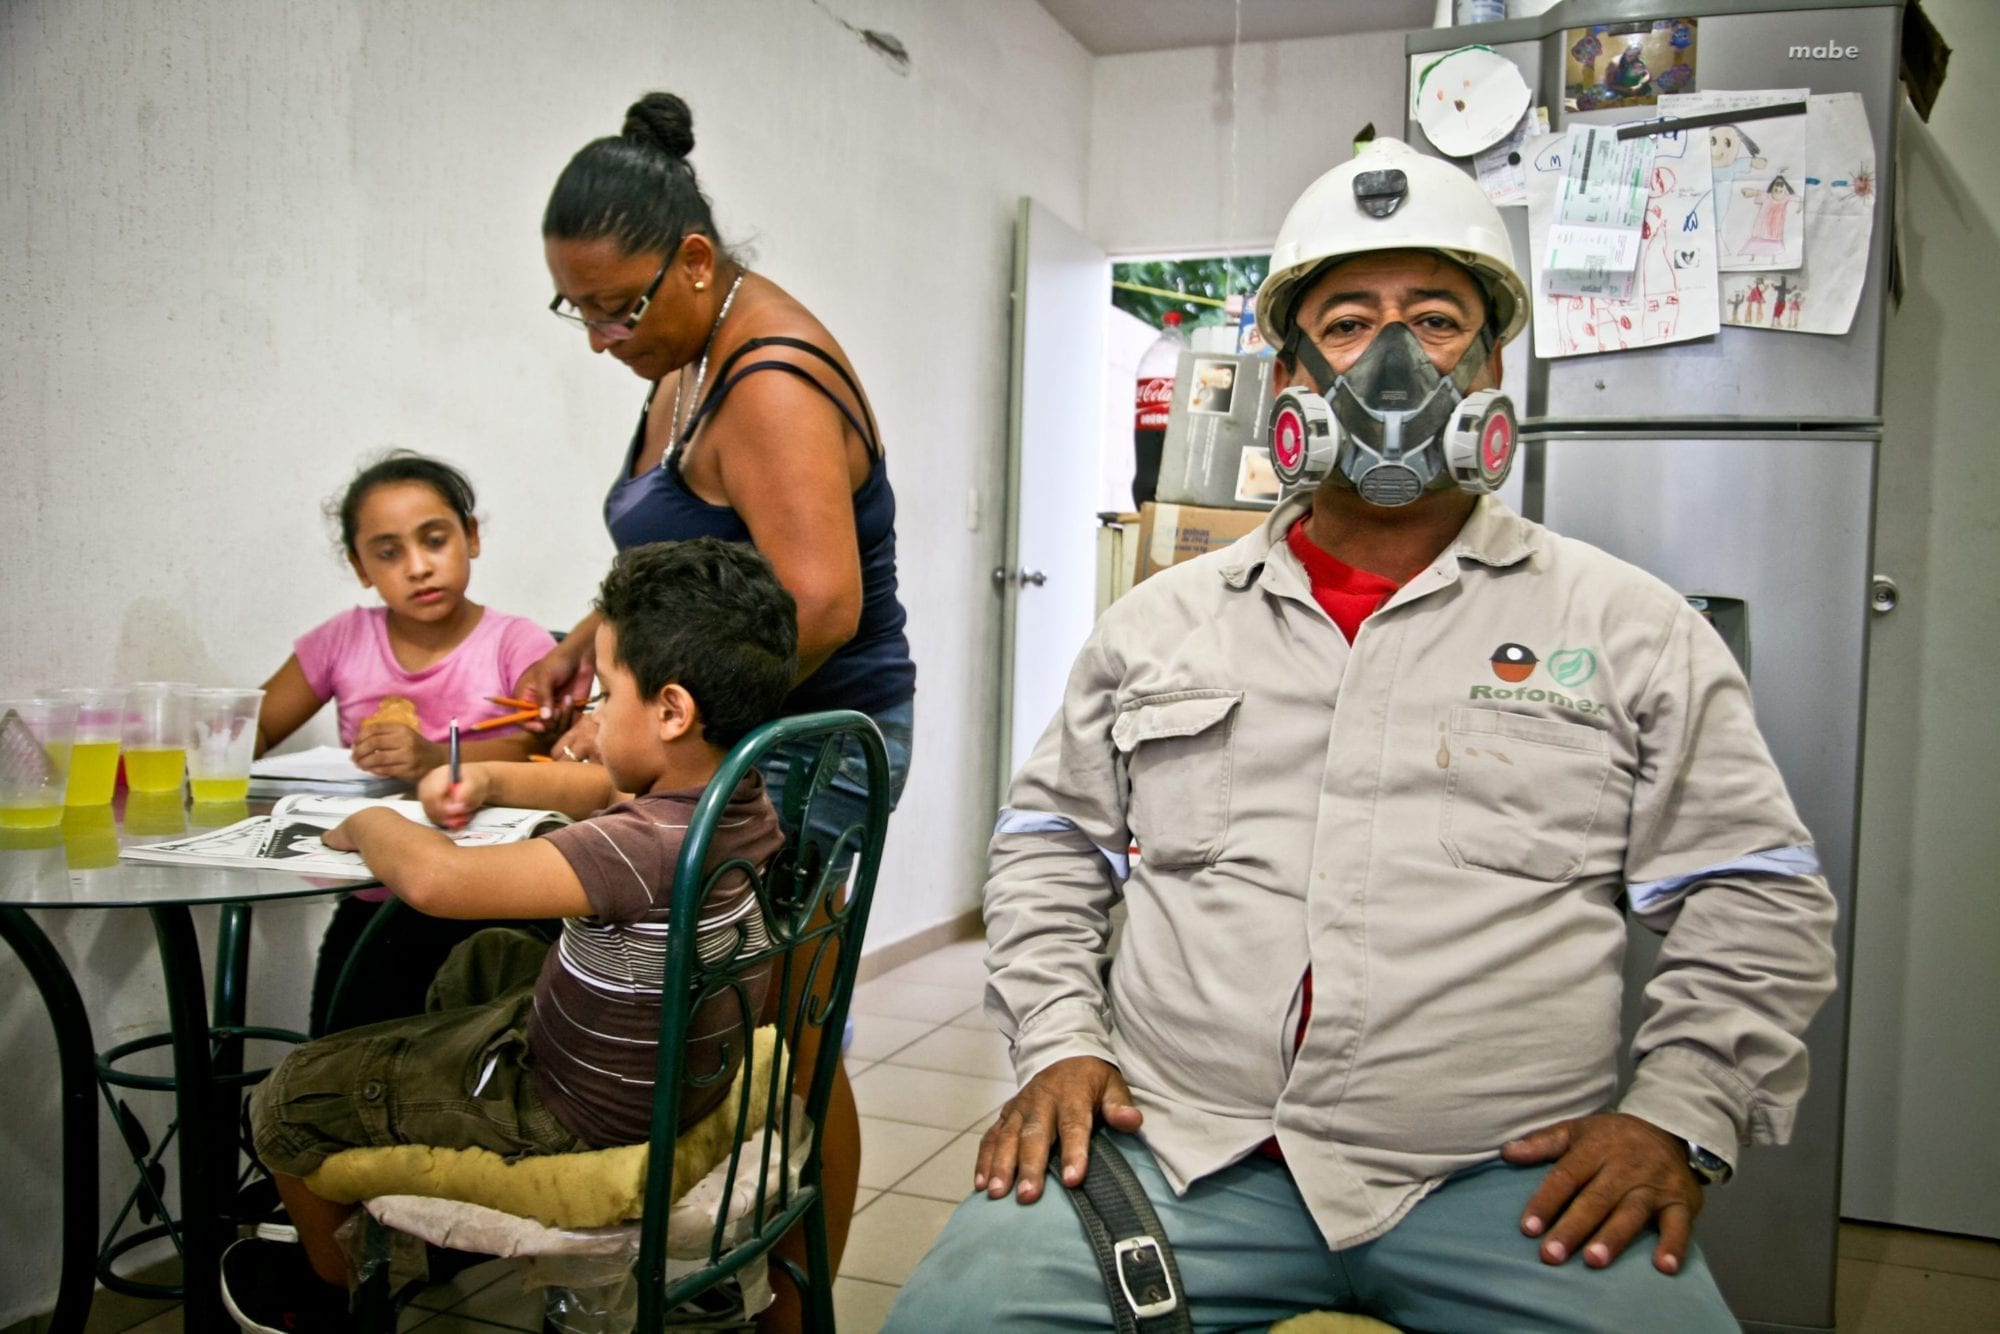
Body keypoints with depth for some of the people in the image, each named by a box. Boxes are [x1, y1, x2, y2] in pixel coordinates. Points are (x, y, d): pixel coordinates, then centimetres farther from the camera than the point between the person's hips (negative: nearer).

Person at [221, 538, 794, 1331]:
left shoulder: (645, 849, -38)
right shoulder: (741, 799, -10)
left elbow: (432, 879, -39)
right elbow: (604, 789, 11)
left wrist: (370, 824, -18)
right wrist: (490, 782, -1)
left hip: (571, 1118, -9)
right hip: (666, 1080, 9)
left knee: (290, 1099, 8)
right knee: (482, 964, 35)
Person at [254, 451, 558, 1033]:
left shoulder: (517, 645, -4)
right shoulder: (345, 640, 8)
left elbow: (544, 754, -18)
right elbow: (254, 728, 14)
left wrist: (440, 760, -36)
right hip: (368, 910, 4)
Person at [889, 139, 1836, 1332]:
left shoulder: (1633, 629, 7)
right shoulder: (1161, 622, 13)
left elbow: (1757, 899, 7)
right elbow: (1053, 844, 18)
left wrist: (1678, 1116, -6)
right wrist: (1059, 1042, 3)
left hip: (1509, 1184, 0)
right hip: (1178, 1149, 1)